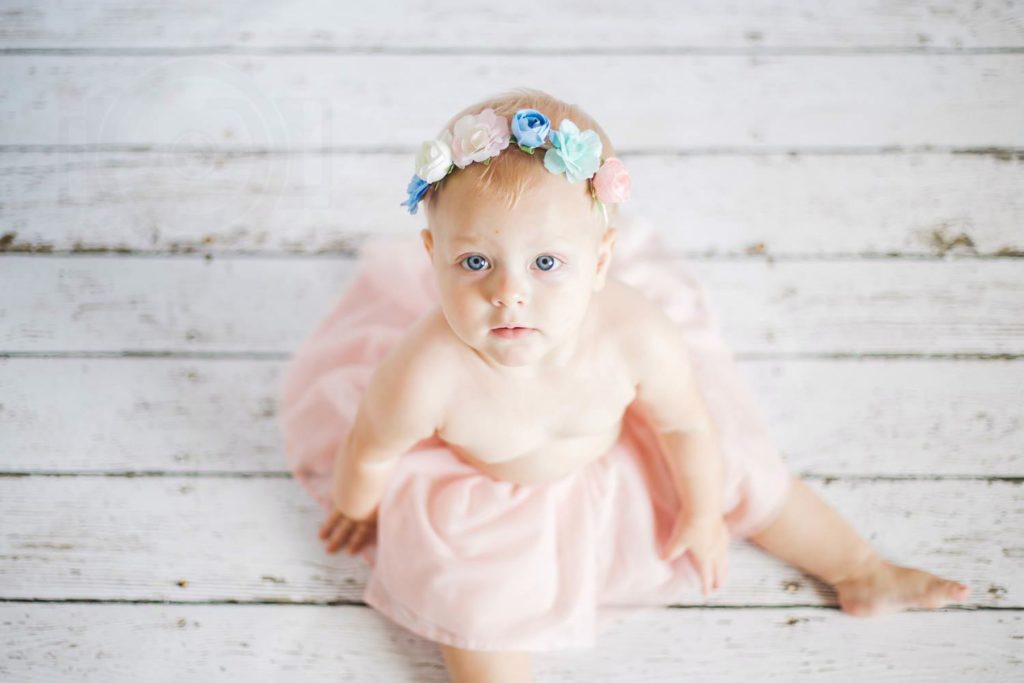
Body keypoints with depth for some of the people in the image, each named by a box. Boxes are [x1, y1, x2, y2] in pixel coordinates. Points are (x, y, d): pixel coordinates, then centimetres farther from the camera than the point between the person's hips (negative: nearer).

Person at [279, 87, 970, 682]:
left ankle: (862, 572, 36)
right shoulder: (427, 374, -43)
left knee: (740, 472, 10)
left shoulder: (637, 336, -39)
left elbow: (686, 423, -18)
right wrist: (356, 512, -1)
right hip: (483, 492, -1)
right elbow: (370, 452, -22)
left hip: (613, 457, 2)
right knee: (479, 598, -18)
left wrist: (704, 513, -1)